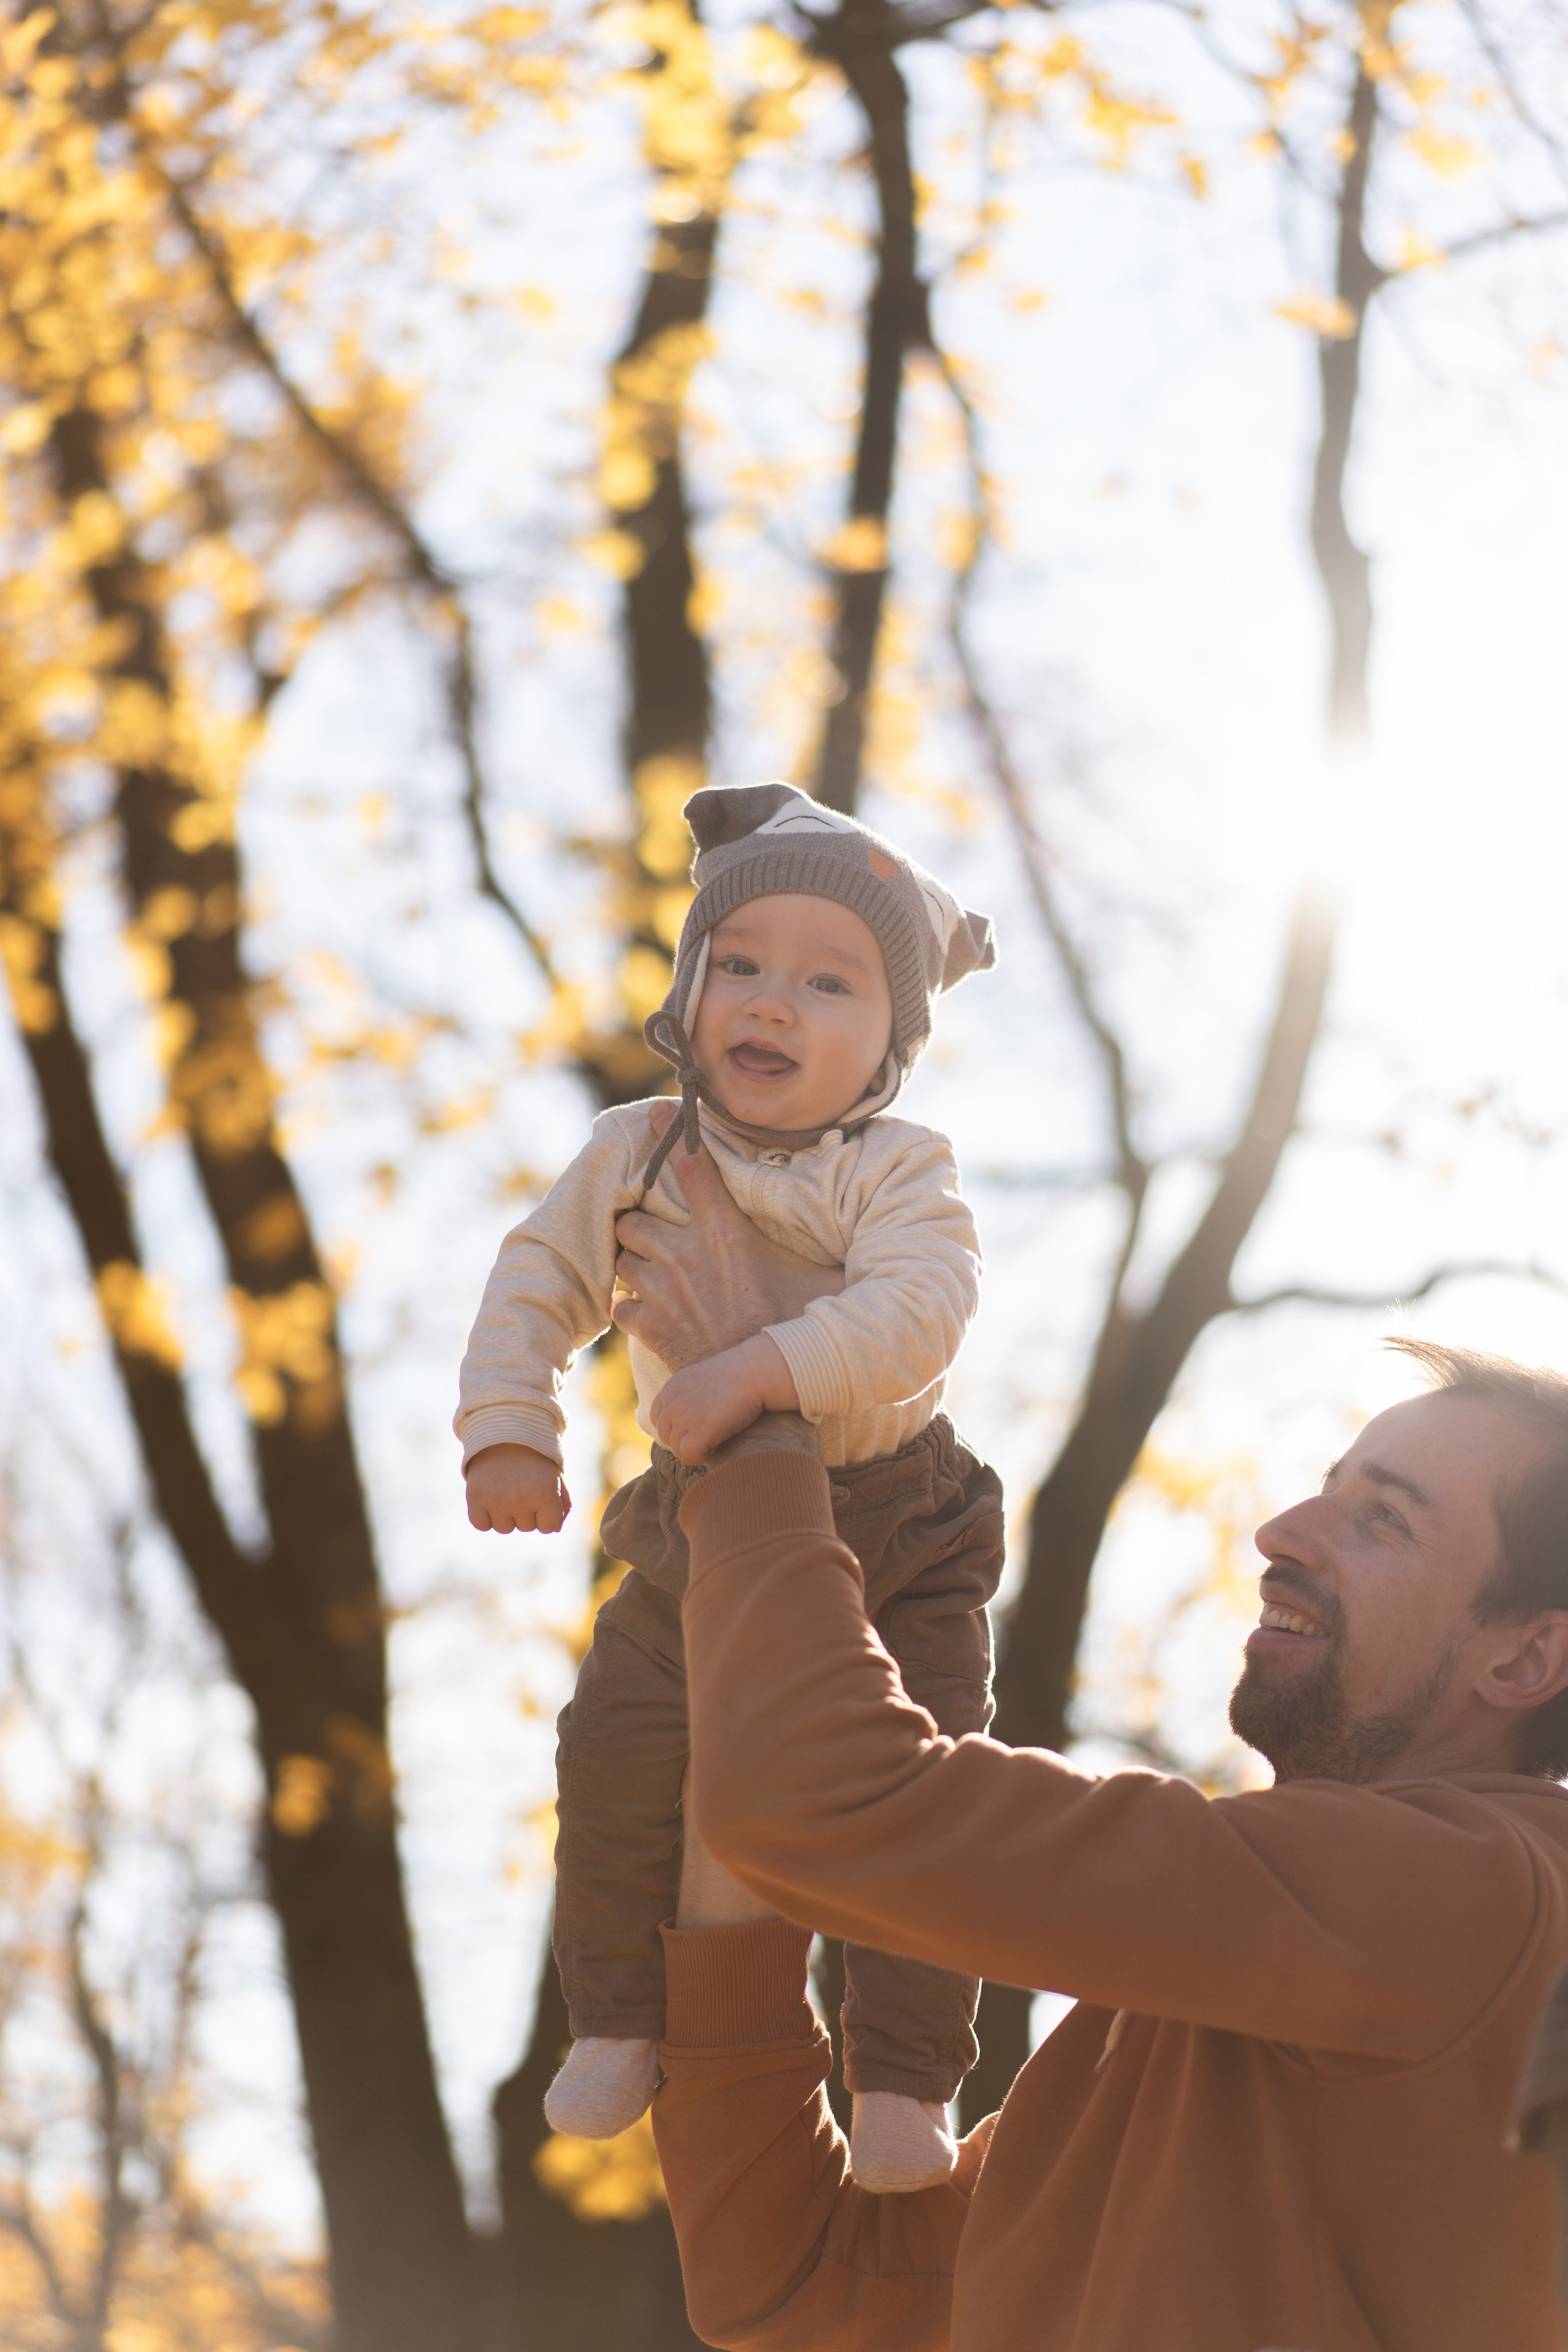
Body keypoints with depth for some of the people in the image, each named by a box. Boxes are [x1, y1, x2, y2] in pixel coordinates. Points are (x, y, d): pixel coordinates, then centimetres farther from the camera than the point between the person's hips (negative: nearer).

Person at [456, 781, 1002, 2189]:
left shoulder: (899, 1174, -17)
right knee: (618, 1755, -6)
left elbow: (917, 1307, -33)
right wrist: (509, 1431, -10)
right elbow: (540, 1284, 3)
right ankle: (620, 2018, 15)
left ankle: (904, 2082, 2)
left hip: (893, 1534, -3)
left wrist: (758, 1370, -42)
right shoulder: (638, 1157, -4)